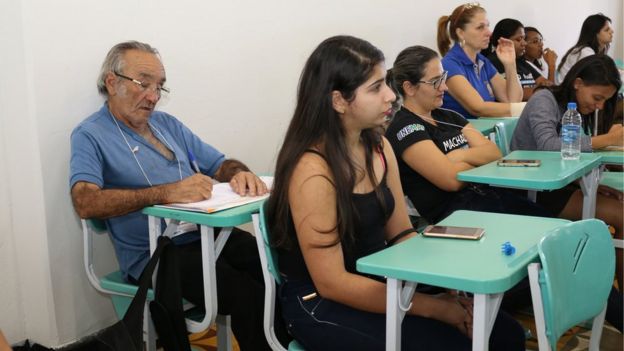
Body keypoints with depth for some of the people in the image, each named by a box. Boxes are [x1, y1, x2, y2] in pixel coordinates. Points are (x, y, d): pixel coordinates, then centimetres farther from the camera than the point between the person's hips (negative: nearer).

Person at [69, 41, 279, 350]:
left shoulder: (167, 124, 17)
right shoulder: (90, 135, -2)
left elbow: (220, 164, 17)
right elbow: (86, 203, -19)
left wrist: (239, 173, -8)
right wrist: (167, 192, -29)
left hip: (208, 232, 6)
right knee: (248, 295, -28)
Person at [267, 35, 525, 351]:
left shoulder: (378, 146, 2)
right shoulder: (313, 170, -21)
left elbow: (401, 234, 7)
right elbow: (332, 282, -21)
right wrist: (434, 307, -20)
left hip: (379, 284, 7)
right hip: (323, 305, -7)